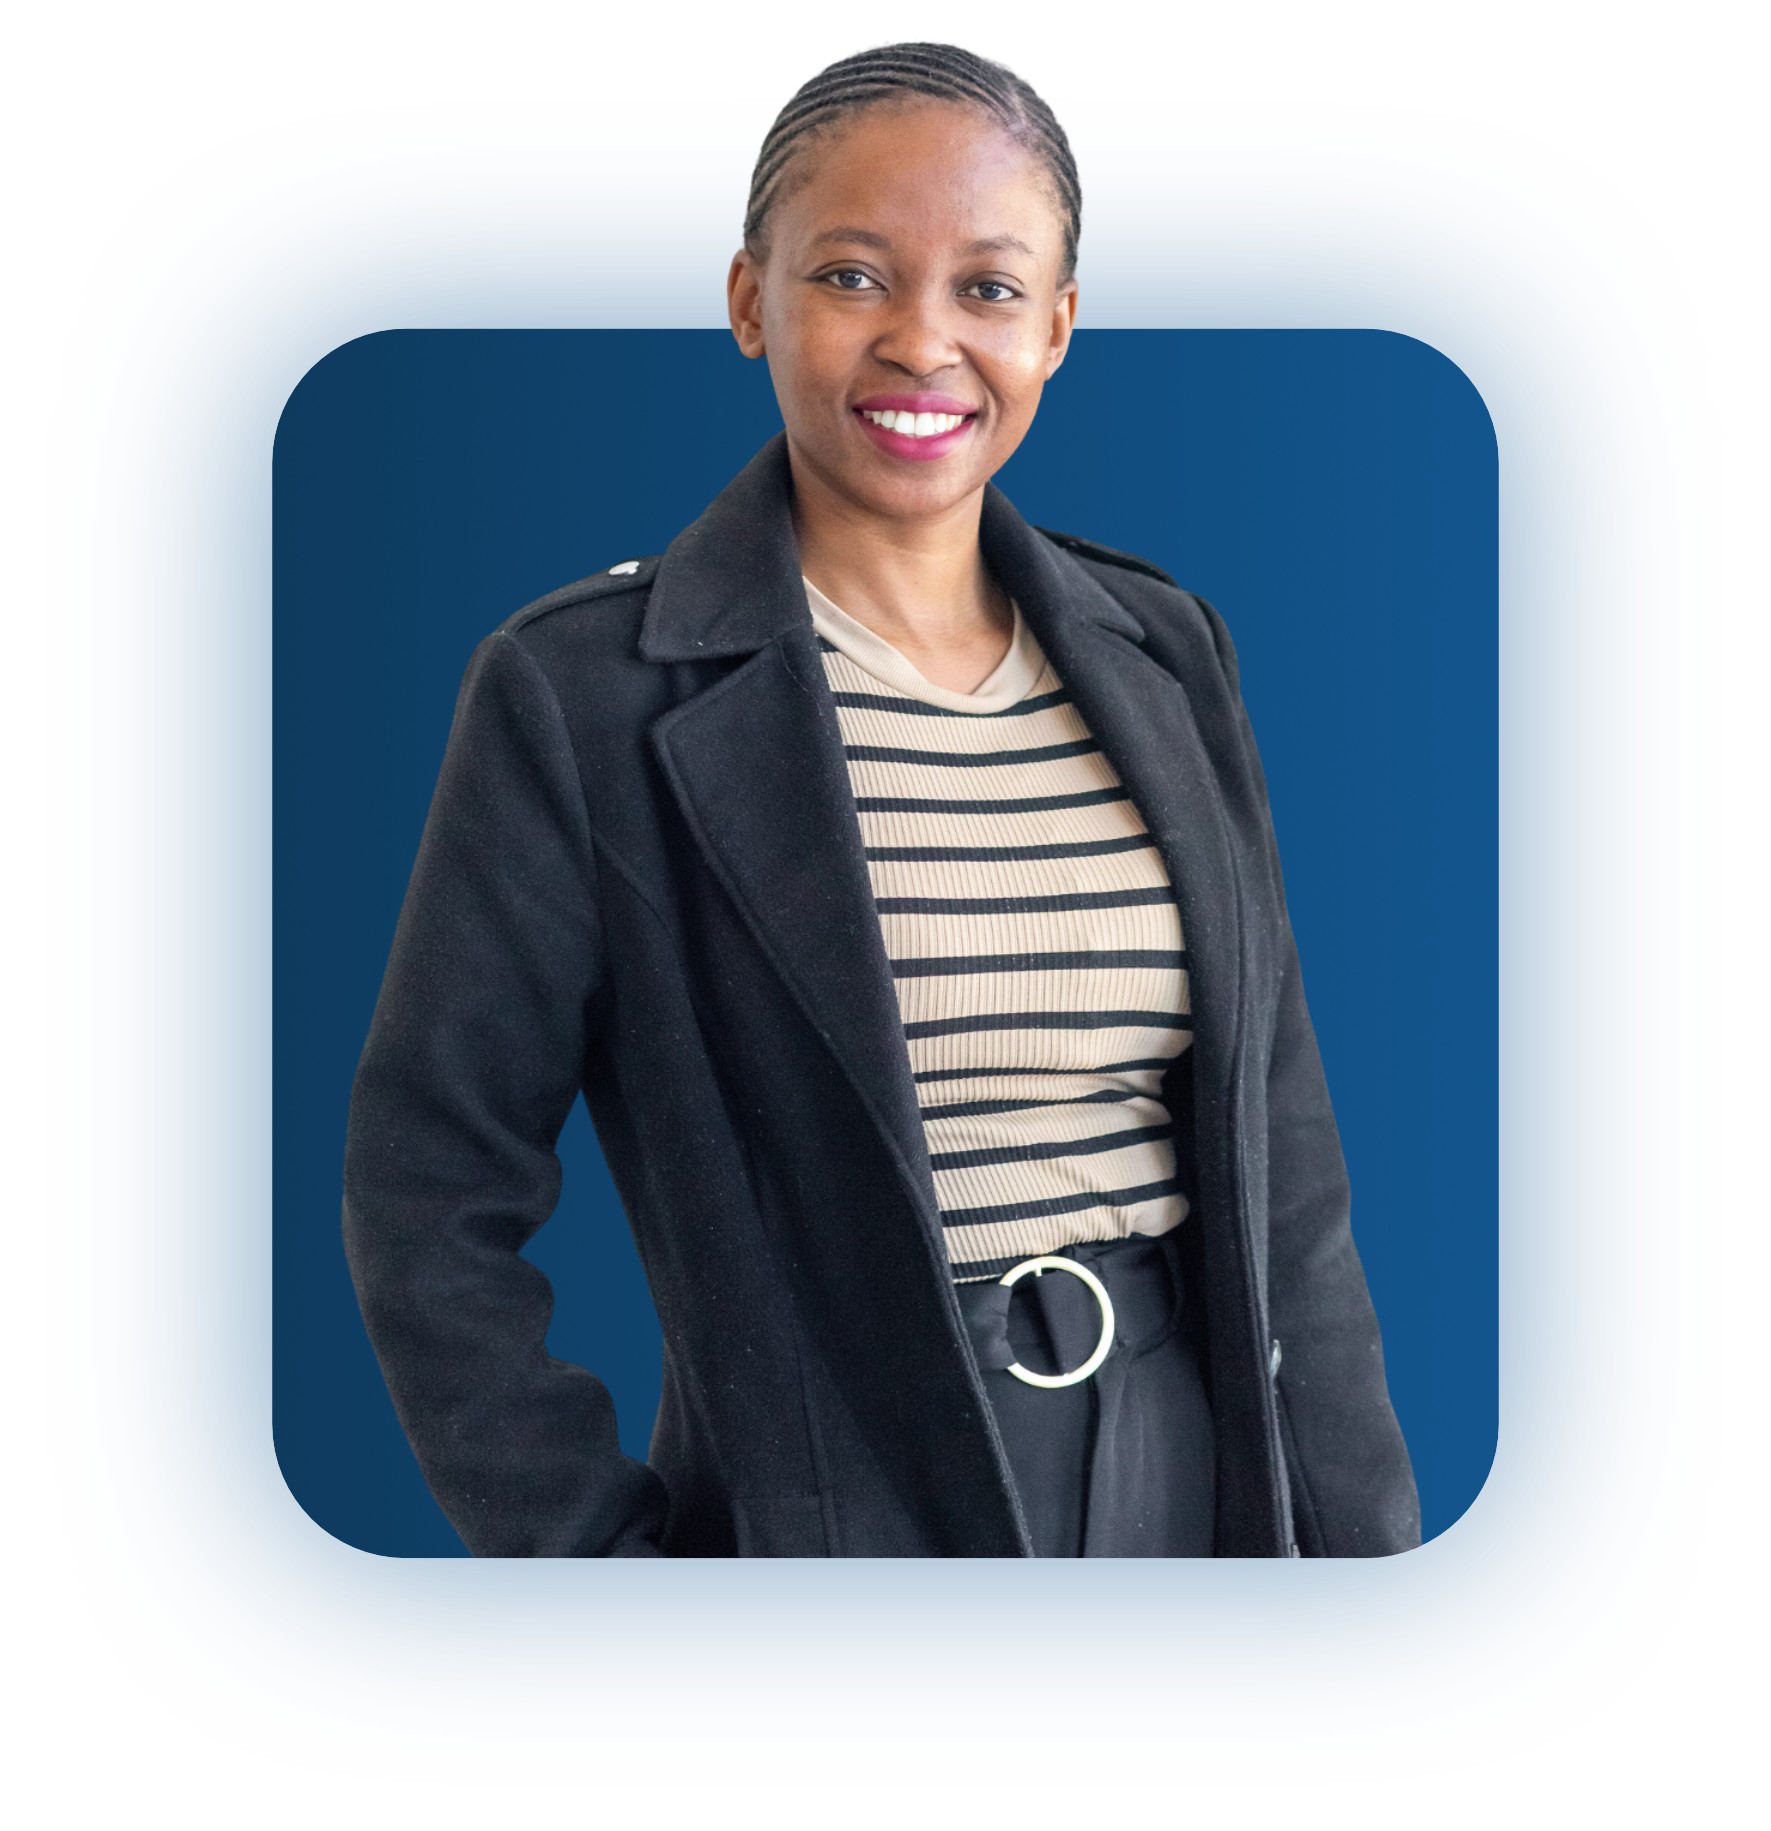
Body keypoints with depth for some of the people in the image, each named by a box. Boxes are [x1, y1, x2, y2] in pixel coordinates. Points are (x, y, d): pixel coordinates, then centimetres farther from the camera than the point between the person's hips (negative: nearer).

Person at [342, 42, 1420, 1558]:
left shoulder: (1169, 658, 3)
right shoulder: (582, 693, -11)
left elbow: (1279, 1161, 5)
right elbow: (434, 1202, -8)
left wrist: (1357, 1535, 2)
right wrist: (597, 1552, -11)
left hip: (1201, 1486, 4)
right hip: (824, 1513, -4)